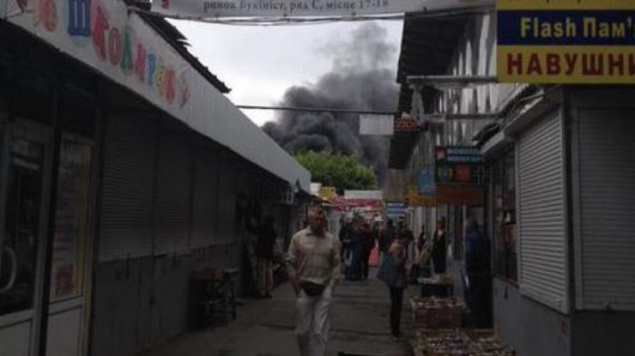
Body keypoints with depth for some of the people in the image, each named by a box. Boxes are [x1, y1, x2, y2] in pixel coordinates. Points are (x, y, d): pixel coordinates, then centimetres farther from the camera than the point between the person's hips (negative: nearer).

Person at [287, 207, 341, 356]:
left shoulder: (332, 240, 2)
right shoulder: (298, 237, -2)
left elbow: (336, 264, 4)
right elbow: (291, 262, 1)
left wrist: (332, 284, -4)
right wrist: (296, 286, -2)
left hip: (324, 291, 0)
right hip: (304, 289, 0)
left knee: (320, 331, -1)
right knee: (303, 330, 8)